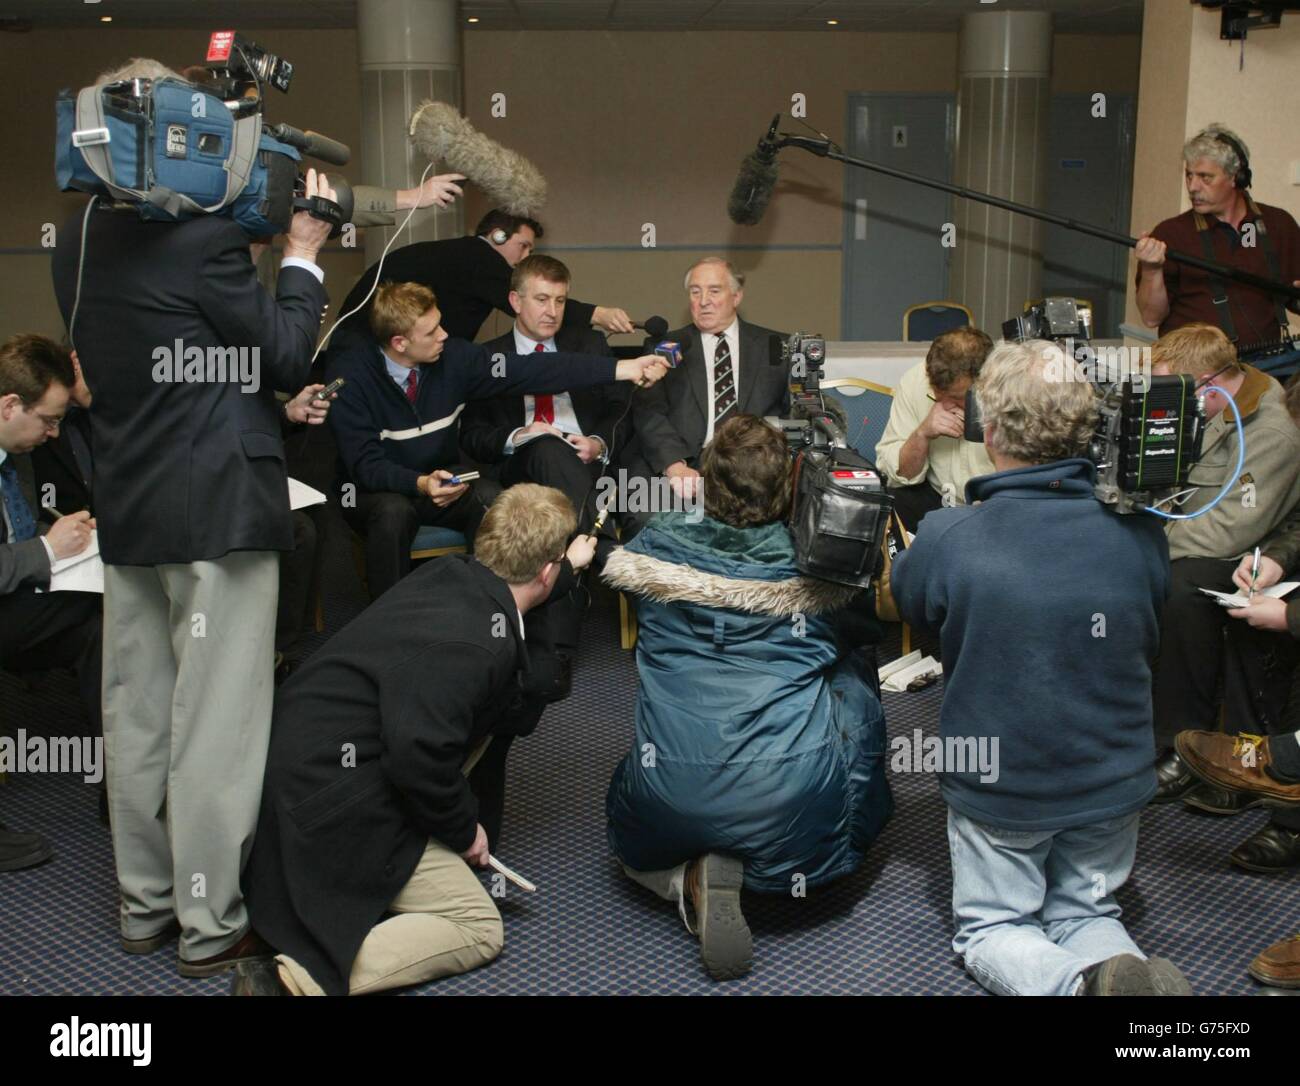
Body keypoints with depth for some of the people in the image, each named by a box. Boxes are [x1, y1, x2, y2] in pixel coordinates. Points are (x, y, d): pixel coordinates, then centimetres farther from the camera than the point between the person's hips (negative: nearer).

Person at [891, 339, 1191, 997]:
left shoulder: (947, 538, -24)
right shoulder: (1138, 532, -14)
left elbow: (905, 600, 0)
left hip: (996, 788, -3)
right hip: (1113, 784, 3)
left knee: (990, 928, 18)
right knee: (1086, 914, 24)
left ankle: (1078, 983, -15)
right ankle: (1127, 974, -10)